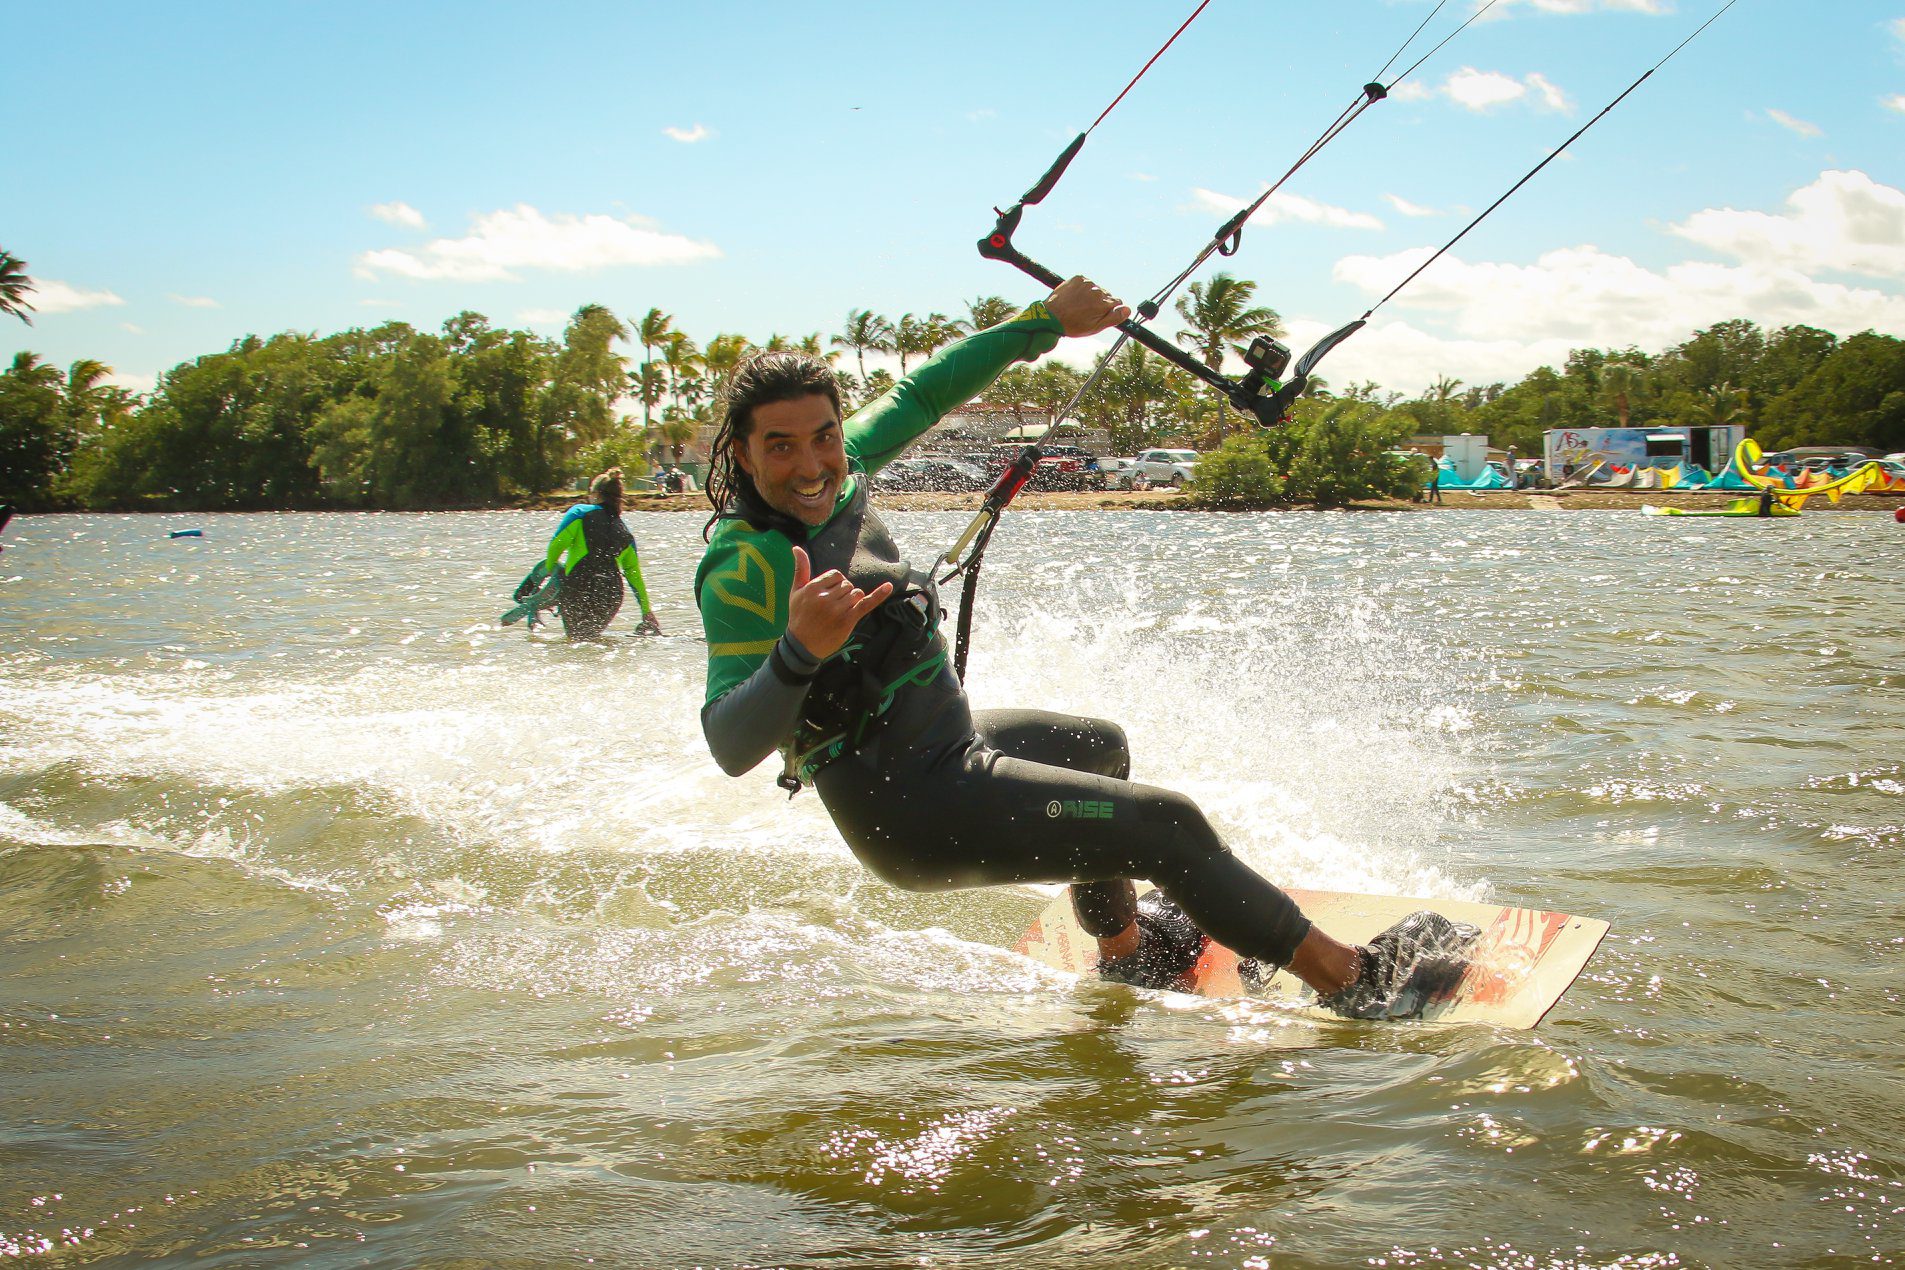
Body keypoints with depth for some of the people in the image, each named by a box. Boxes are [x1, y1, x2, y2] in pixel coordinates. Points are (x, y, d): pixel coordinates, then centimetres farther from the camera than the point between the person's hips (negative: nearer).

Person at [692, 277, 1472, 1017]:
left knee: (1100, 746, 36)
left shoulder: (838, 468, -4)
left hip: (947, 742, 11)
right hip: (911, 811, -10)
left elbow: (919, 395, 13)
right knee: (1167, 826, -10)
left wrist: (1045, 322, 15)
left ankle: (1124, 947, 54)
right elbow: (731, 746, -34)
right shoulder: (745, 568, -28)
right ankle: (1349, 977, 5)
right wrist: (798, 652, -52)